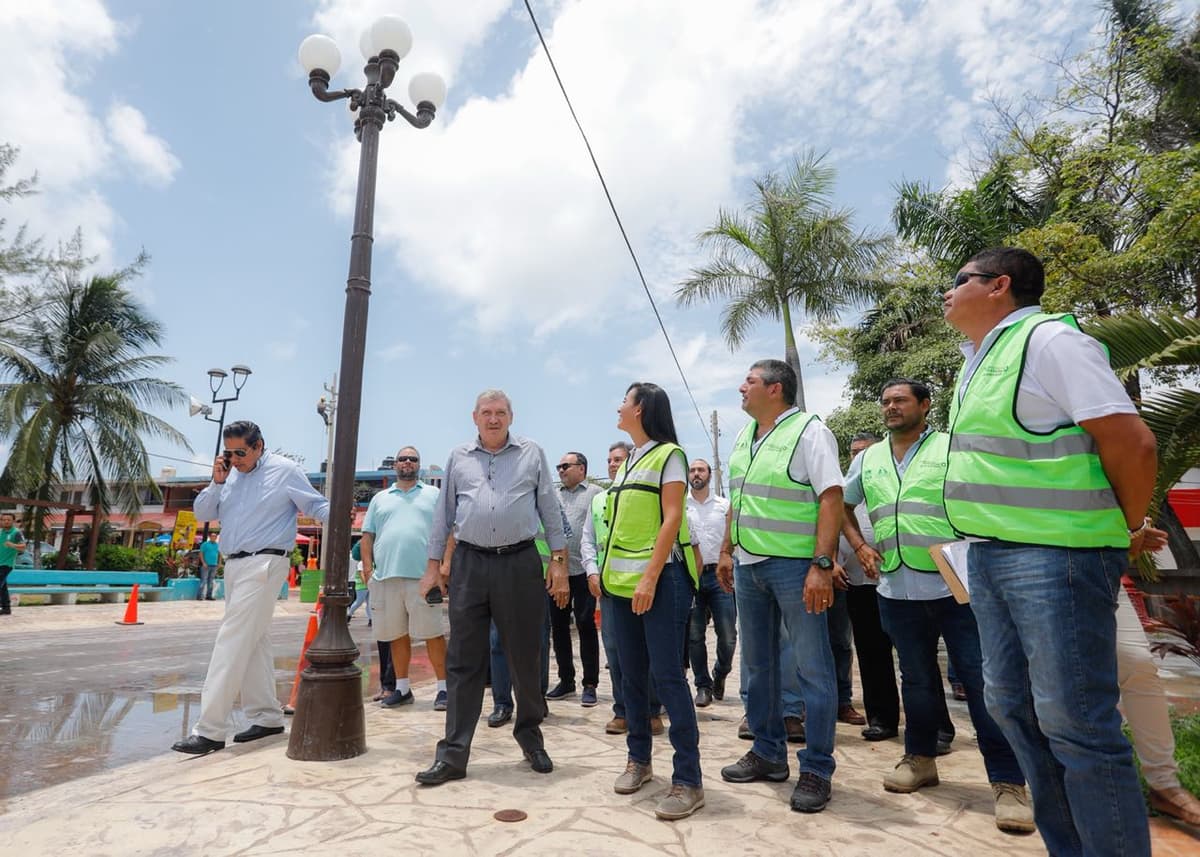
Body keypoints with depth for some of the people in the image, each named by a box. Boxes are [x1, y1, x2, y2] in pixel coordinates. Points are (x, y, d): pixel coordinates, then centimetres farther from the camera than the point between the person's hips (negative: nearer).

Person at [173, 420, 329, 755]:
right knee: (254, 643, 13)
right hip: (234, 565, 7)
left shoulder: (284, 470, -5)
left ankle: (210, 730, -5)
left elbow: (316, 505, -4)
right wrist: (217, 483, -2)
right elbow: (202, 513, 13)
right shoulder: (231, 474, 11)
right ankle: (267, 716, 24)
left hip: (263, 564, -7)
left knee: (232, 642, -10)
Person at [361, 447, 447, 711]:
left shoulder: (434, 495, 9)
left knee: (432, 634, -3)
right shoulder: (380, 499, 18)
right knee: (396, 636, 11)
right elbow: (367, 536, 16)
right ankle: (402, 688, 23)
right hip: (386, 577, 4)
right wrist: (367, 568, 3)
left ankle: (444, 688, 5)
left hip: (422, 577, -3)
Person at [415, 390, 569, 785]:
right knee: (463, 662, 5)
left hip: (520, 564, -1)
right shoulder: (458, 458, 11)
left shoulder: (532, 454, 6)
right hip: (469, 564, 1)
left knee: (525, 657, 9)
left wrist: (559, 562, 1)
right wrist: (433, 565, 10)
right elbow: (443, 513, 14)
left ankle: (530, 736, 31)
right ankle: (453, 755, 14)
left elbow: (551, 511, 6)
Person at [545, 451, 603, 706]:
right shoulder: (554, 497, 18)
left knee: (586, 625, -1)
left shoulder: (596, 494, 1)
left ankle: (590, 685, 10)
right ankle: (566, 680, 24)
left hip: (583, 570, -5)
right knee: (558, 625, 10)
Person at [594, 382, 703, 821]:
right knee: (631, 674, 13)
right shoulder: (627, 462, 17)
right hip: (622, 579, 8)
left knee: (667, 674, -7)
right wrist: (609, 573, 12)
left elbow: (672, 518, -13)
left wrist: (650, 577, -20)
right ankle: (639, 759, 27)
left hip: (660, 577, -8)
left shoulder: (668, 454, -5)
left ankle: (688, 780, 2)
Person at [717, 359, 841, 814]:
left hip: (794, 566, -8)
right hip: (748, 565, 8)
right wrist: (726, 551, 16)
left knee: (812, 666, 2)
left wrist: (822, 565, -22)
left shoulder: (809, 431, -10)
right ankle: (768, 754, 31)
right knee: (758, 664, 16)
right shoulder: (744, 437, 13)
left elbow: (831, 499, -16)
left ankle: (816, 769, 16)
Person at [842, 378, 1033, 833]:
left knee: (982, 680, -1)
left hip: (955, 586, -4)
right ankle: (920, 759, 32)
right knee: (917, 679, 17)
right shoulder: (867, 459, 11)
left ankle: (1008, 783, 10)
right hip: (897, 591, 4)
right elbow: (841, 505, 22)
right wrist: (860, 546, 10)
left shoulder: (953, 448, -2)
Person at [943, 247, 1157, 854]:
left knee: (1074, 721, -2)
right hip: (988, 554, 9)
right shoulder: (977, 360, 16)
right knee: (1012, 706, 15)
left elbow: (1132, 442, -15)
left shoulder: (1048, 338, -10)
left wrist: (1123, 532, -3)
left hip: (1054, 555, -9)